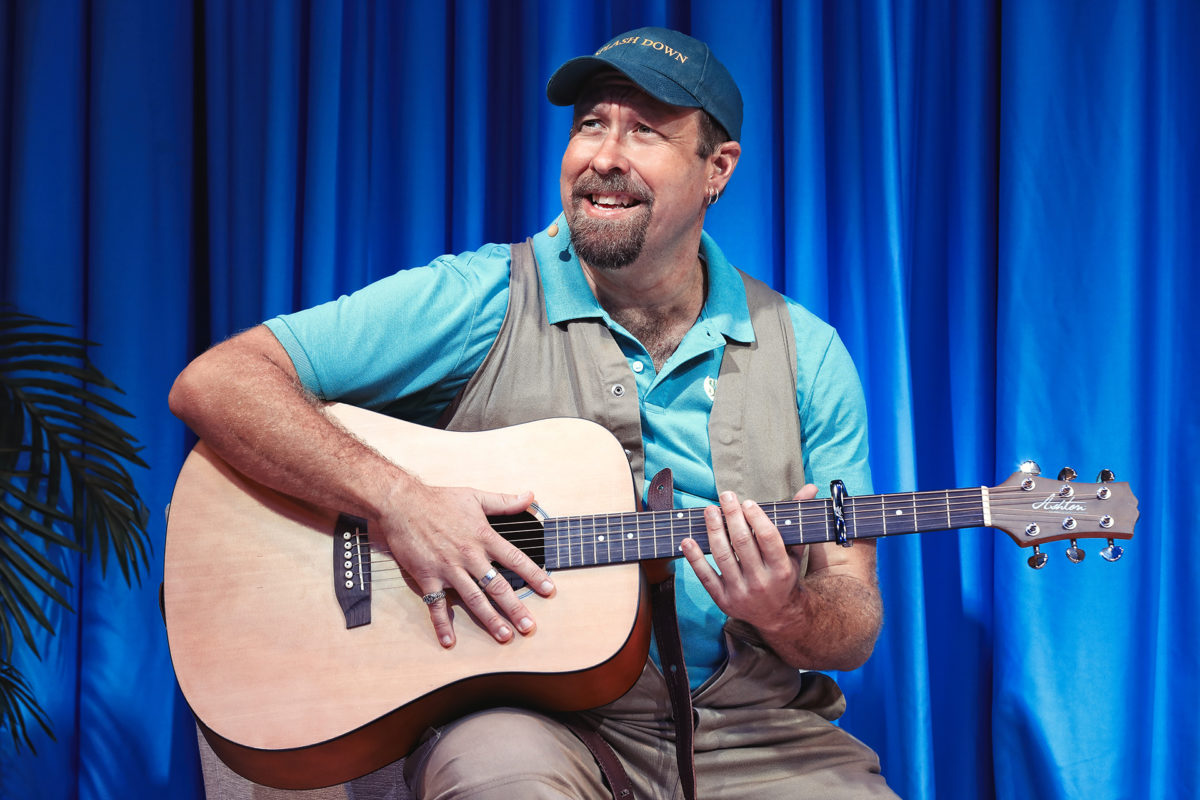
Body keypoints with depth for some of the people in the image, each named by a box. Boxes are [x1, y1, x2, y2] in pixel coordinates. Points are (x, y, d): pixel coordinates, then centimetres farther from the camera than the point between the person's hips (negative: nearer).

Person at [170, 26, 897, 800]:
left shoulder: (807, 354, 6)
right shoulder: (480, 300, -3)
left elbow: (855, 625, 6)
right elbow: (213, 381, -9)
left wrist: (787, 617, -17)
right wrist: (398, 500, -20)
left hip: (751, 732, 4)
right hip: (531, 716, -4)